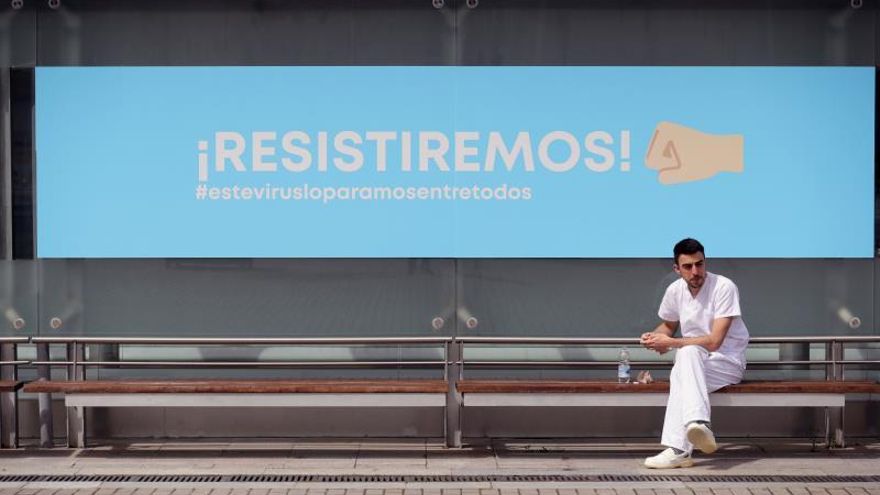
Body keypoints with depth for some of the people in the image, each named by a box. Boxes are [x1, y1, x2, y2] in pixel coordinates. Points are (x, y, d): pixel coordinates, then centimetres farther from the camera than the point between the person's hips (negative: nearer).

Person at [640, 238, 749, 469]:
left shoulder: (724, 287, -16)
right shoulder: (675, 290, 1)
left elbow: (714, 342, -21)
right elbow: (668, 325, 22)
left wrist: (671, 342, -19)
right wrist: (655, 337, -1)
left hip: (728, 362, -5)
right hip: (693, 363, 5)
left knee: (688, 353, -35)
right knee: (686, 354, -32)